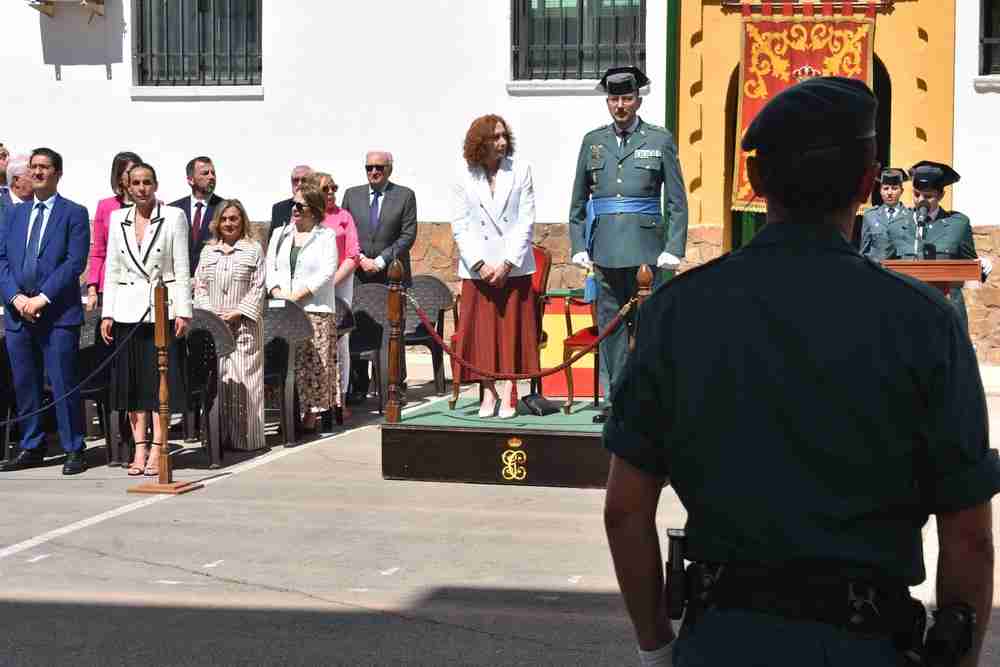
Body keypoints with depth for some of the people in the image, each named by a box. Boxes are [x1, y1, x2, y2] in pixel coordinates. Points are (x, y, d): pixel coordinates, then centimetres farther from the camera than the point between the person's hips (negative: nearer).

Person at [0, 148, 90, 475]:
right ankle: (31, 448, 18)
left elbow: (75, 262, -8)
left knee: (63, 383, -5)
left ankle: (74, 450, 3)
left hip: (58, 313, -5)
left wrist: (43, 298, -14)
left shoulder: (74, 213, 1)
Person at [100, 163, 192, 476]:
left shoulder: (174, 216, 0)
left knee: (162, 380, -2)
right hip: (127, 309, 3)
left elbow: (182, 267, -2)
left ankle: (157, 450, 1)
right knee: (132, 381, 4)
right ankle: (140, 448, 11)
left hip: (163, 309, -3)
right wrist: (107, 313, 5)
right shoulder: (117, 219, 10)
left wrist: (183, 310, -8)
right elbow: (112, 268, 11)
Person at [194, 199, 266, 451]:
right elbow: (199, 286, 11)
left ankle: (245, 437, -2)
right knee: (215, 380, 1)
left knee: (243, 380, -5)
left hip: (244, 325, -3)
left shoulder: (254, 250, 4)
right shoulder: (208, 252, 15)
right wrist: (210, 313, -4)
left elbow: (258, 288, -2)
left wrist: (238, 312, -11)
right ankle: (218, 436, 5)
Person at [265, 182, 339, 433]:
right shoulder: (280, 234, 18)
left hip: (316, 310, -4)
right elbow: (270, 267, 12)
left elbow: (326, 273, -8)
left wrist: (296, 295, -14)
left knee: (312, 364, -5)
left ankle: (310, 416, 1)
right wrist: (277, 292, -8)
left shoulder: (326, 236, 3)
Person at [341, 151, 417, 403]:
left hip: (392, 276, -2)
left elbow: (408, 235, -3)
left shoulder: (405, 196, 3)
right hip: (357, 275, 2)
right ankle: (359, 387, 10)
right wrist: (361, 259, -6)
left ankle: (397, 386, 8)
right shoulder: (352, 195, 11)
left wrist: (381, 261, -10)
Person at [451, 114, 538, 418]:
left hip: (513, 266, 0)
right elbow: (459, 225, 0)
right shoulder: (464, 176, 1)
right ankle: (488, 394, 10)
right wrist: (480, 264, -10)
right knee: (482, 331, 2)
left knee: (512, 329, 0)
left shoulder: (520, 170, 0)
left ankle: (508, 396, 5)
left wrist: (507, 263, -10)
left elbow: (526, 221, -3)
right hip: (478, 267, 0)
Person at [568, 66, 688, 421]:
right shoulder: (593, 141, 12)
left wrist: (674, 249, -5)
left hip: (647, 247, -3)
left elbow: (677, 202, 3)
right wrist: (579, 246, 7)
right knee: (610, 324, 5)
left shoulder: (660, 140, 5)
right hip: (605, 248, 3)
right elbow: (578, 202, 16)